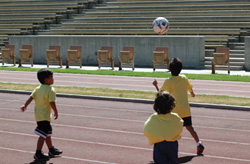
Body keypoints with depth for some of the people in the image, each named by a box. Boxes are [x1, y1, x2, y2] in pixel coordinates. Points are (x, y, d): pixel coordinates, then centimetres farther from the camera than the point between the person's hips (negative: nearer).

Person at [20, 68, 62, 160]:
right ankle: (38, 154, -3)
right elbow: (52, 103, -21)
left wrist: (25, 106, -7)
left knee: (48, 133, 22)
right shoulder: (50, 90, -15)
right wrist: (56, 112, -9)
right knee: (43, 135, -5)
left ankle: (51, 150, 34)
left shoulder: (38, 89, 9)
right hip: (44, 116, -9)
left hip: (38, 114, 10)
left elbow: (31, 97, -1)